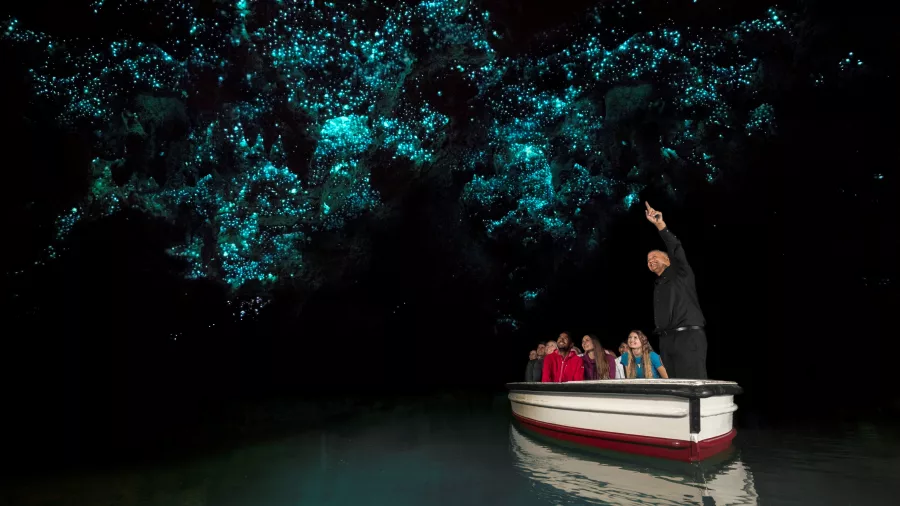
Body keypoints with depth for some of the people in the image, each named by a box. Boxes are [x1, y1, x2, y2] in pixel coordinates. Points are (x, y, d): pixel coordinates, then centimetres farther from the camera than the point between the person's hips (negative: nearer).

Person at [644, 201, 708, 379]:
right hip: (666, 340, 7)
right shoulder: (658, 287, 25)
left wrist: (660, 224, -18)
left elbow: (676, 249, -10)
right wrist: (662, 340, 13)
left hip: (688, 336, -7)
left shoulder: (681, 274, 8)